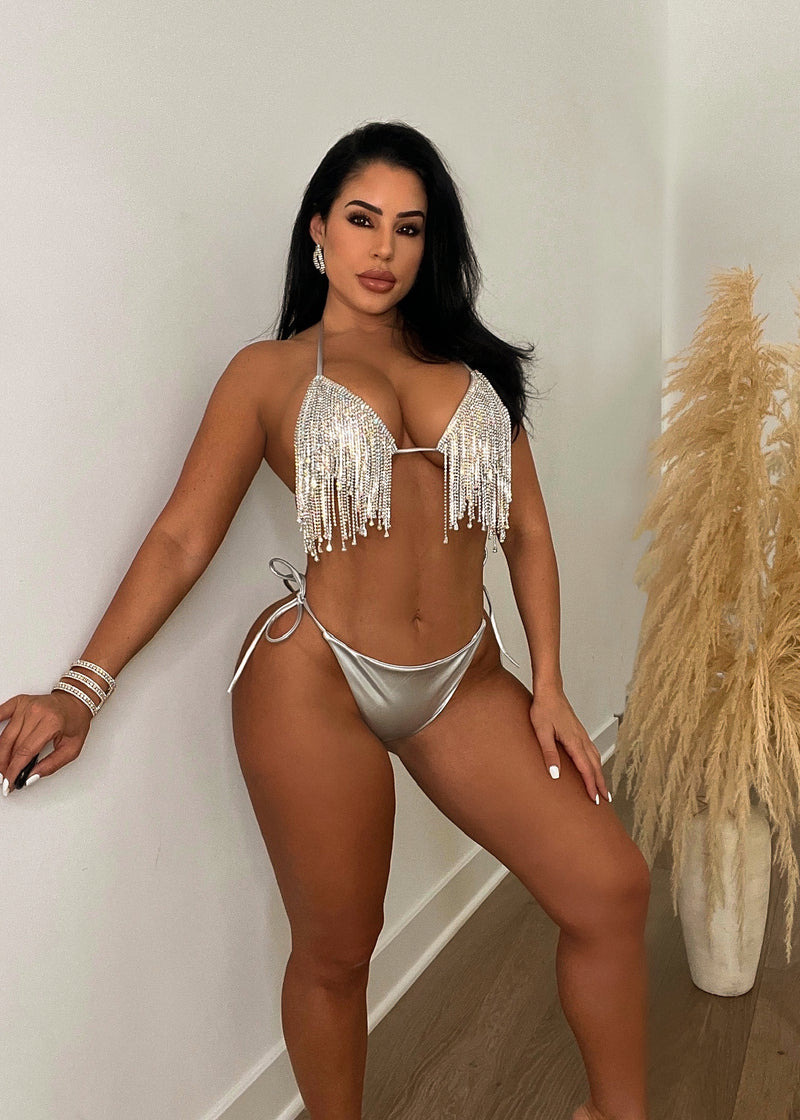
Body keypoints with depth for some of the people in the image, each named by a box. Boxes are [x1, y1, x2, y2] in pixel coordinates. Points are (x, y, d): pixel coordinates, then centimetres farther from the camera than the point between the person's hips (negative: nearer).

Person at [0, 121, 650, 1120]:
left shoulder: (471, 363, 12)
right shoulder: (271, 371, 4)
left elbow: (526, 530, 9)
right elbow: (183, 537, -2)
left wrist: (548, 687, 3)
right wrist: (81, 690, -10)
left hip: (464, 681, 4)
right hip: (316, 682, -3)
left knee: (610, 888, 0)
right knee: (335, 951, 10)